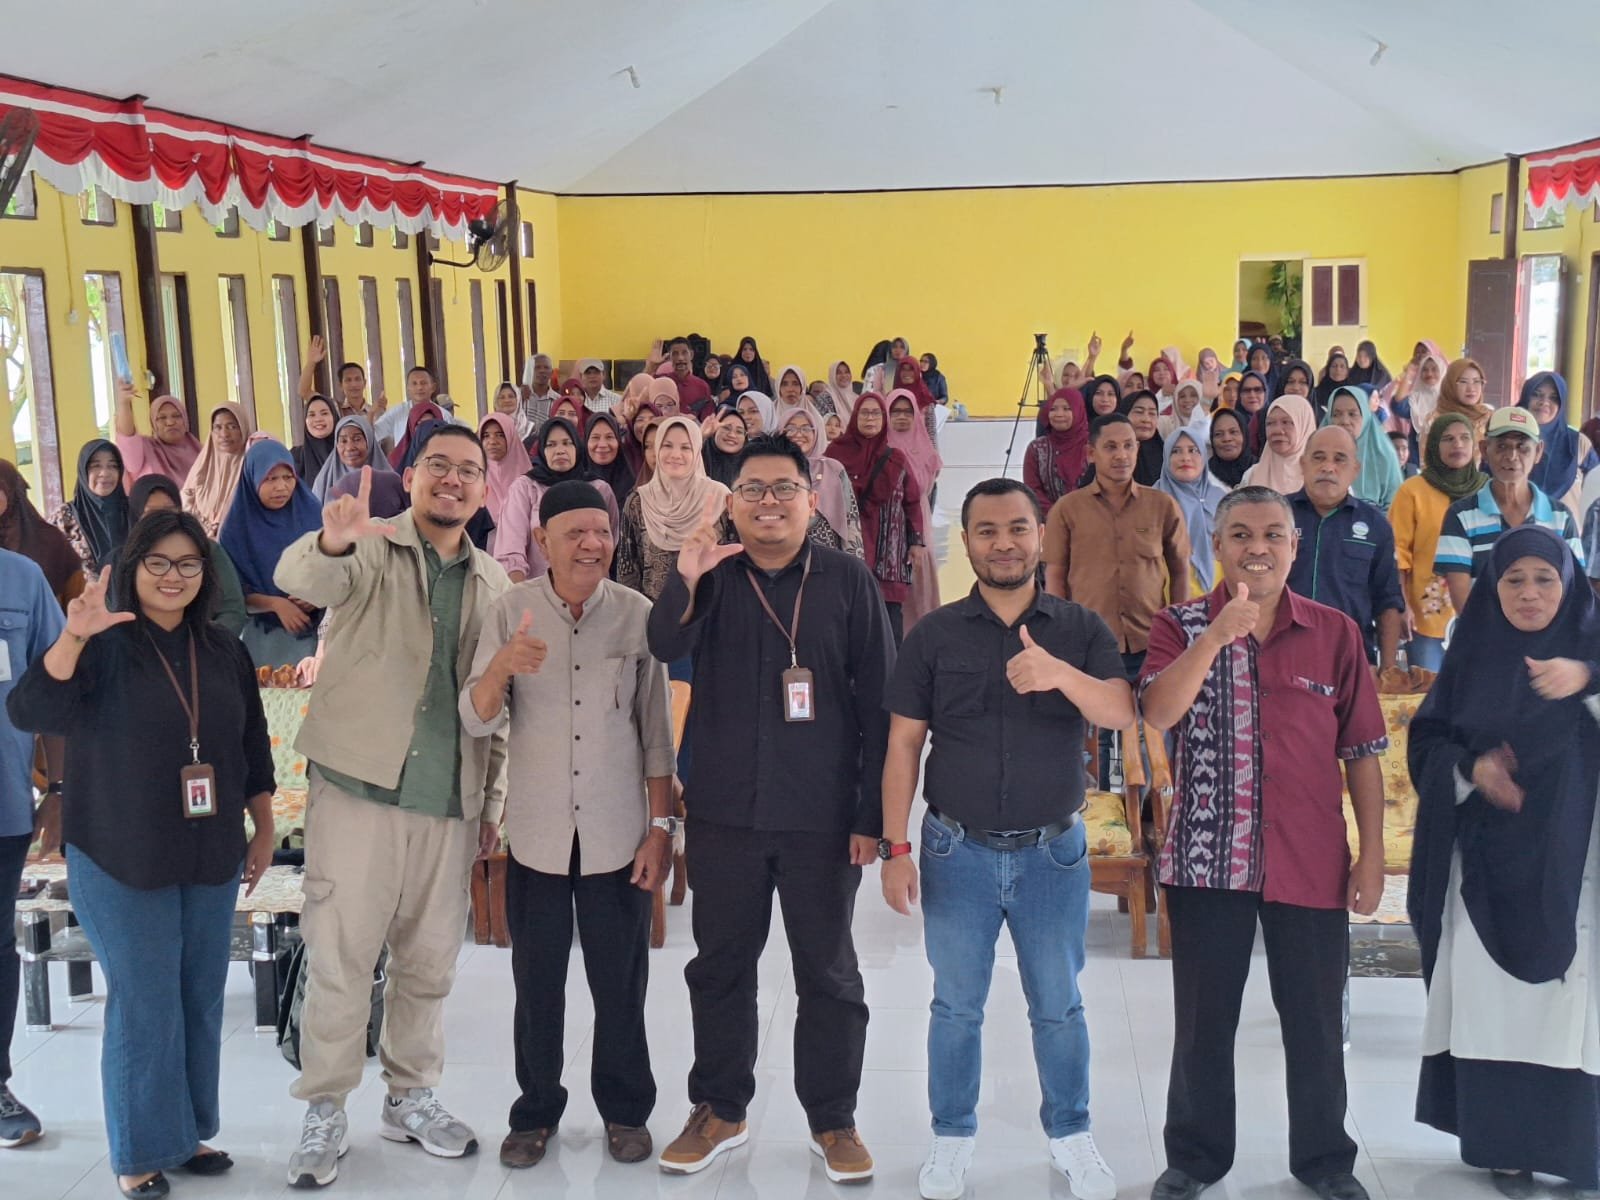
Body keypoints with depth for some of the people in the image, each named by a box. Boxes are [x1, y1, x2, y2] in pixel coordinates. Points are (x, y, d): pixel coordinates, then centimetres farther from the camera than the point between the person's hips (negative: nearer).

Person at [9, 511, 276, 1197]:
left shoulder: (225, 654, 7)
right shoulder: (104, 646, -6)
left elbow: (252, 750, 14)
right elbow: (30, 711, -22)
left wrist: (265, 832, 13)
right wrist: (73, 636, -35)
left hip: (210, 860, 4)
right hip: (122, 863, -4)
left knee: (201, 1001, 11)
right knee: (144, 1005, 0)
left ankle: (190, 1132, 25)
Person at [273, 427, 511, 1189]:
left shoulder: (493, 582, 11)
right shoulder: (372, 551, -3)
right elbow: (300, 579, -26)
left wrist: (493, 799, 12)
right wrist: (333, 543, -49)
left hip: (450, 803, 4)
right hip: (359, 786, -4)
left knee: (430, 962, 13)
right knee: (340, 958, 1)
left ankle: (410, 1097, 28)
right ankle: (324, 1112, 15)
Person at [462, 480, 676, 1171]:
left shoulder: (637, 615, -3)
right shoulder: (510, 612, -4)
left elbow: (656, 731, 1)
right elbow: (476, 722, -8)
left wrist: (661, 827, -1)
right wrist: (501, 667, -28)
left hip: (618, 834, 0)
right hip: (537, 834, 0)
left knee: (619, 983, 9)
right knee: (537, 983, 11)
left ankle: (625, 1109, 27)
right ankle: (536, 1111, 27)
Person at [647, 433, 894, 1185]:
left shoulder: (848, 580, -2)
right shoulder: (711, 578, 2)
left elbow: (877, 703, -2)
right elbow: (666, 648, -17)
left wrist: (873, 812, -6)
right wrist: (685, 579, -37)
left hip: (823, 814, -1)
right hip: (724, 811, 2)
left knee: (828, 972, 9)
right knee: (720, 965, 13)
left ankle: (833, 1120, 23)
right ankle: (719, 1111, 28)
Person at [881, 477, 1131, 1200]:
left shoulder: (1080, 630, -1)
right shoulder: (934, 635, -2)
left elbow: (1121, 714, -15)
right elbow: (903, 745, -1)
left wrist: (1061, 673, -35)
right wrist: (896, 848, -6)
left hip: (1053, 851, 0)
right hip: (958, 850, 0)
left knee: (1058, 1006, 14)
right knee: (956, 1006, 12)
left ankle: (1071, 1137, 32)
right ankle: (952, 1140, 29)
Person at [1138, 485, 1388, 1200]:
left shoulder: (1335, 633, 3)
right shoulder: (1181, 626, 0)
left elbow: (1361, 751, 5)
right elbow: (1158, 713, -18)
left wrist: (1372, 855, 2)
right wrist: (1217, 634, -27)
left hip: (1311, 864, 1)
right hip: (1208, 859, 0)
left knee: (1315, 1023, 11)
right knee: (1203, 1021, 11)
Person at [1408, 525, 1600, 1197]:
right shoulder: (1473, 655, 7)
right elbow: (1427, 741, 7)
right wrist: (1470, 769, -11)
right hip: (1488, 860, 1)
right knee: (1492, 1001, 2)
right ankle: (1503, 1145, 13)